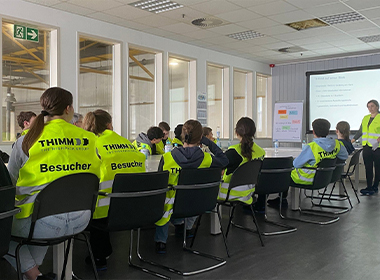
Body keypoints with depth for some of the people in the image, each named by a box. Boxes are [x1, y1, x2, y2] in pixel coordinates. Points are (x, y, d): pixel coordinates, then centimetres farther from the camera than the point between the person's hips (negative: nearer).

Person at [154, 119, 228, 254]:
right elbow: (224, 161, 6)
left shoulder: (167, 158, -16)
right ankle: (186, 226, 37)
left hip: (173, 206, -1)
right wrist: (209, 142, 5)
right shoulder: (206, 159, -15)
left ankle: (161, 240, 26)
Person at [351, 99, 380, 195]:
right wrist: (353, 140, 13)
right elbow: (360, 131, 20)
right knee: (368, 167, 5)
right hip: (367, 147, 5)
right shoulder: (365, 118, 15)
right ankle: (369, 187, 10)